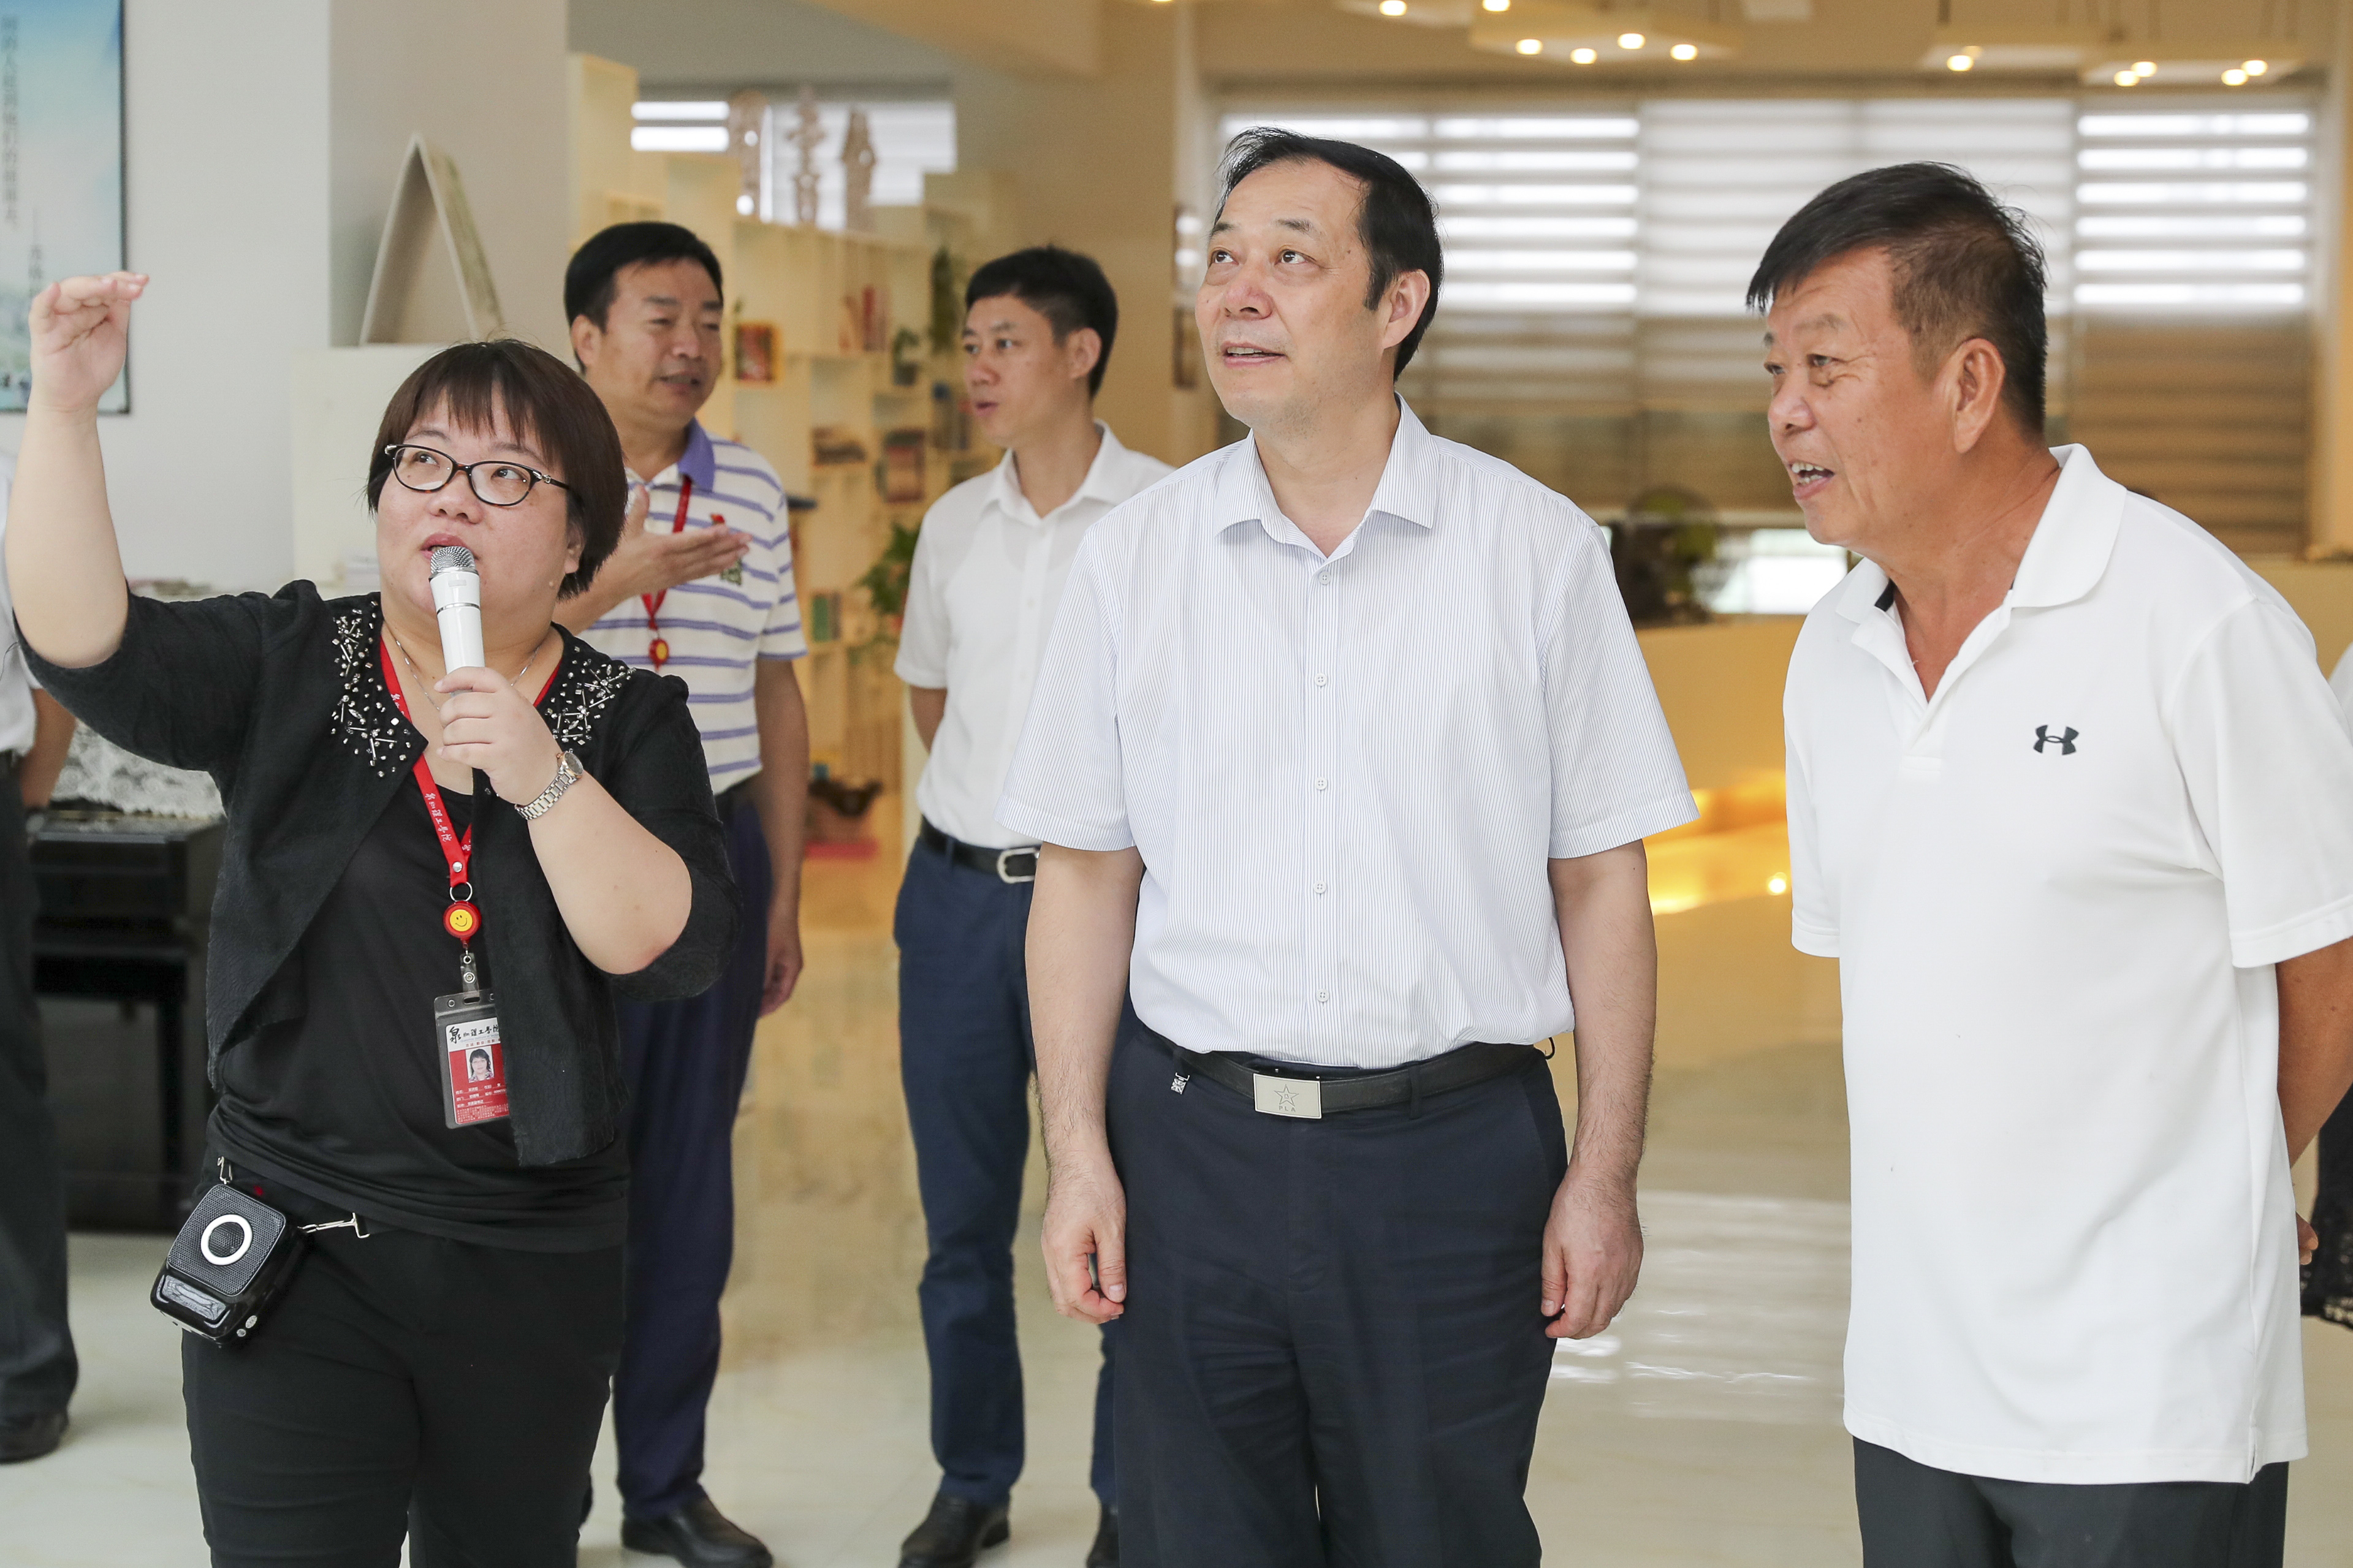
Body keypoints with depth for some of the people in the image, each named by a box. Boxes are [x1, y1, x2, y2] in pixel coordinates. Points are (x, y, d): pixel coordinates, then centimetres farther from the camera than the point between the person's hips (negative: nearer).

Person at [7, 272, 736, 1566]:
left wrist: (541, 776, -23)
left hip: (537, 1266, 1)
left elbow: (673, 950, -11)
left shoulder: (626, 720, 0)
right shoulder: (286, 669, 0)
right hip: (293, 1255, -1)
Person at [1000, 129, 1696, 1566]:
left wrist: (1605, 1176, -3)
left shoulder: (1539, 552, -2)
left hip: (1455, 1144, -2)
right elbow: (1087, 871, 7)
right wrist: (1079, 1155, 1)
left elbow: (1601, 880, -1)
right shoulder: (1136, 557, 3)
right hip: (1192, 1144, 2)